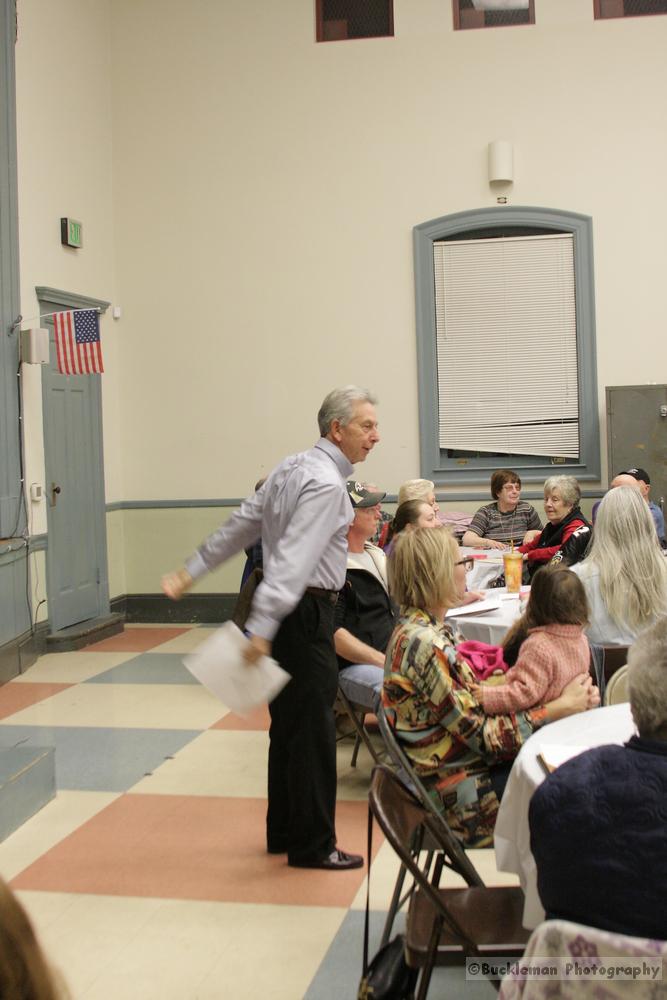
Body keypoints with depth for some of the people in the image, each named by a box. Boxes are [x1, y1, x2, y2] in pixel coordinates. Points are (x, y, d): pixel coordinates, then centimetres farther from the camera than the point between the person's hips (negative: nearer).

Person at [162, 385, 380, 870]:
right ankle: (312, 845, 10)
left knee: (288, 724, 17)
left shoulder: (294, 467, 12)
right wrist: (261, 627, -30)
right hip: (307, 612, -10)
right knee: (313, 730, -1)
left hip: (289, 608, 10)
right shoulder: (327, 484, -17)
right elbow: (293, 558, -26)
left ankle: (284, 831, 29)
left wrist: (192, 571, 22)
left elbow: (242, 523, 17)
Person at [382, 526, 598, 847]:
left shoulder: (431, 628, 7)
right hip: (456, 793, -9)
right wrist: (563, 706, -13)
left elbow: (472, 697, 5)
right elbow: (482, 734, -20)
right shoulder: (424, 644, -23)